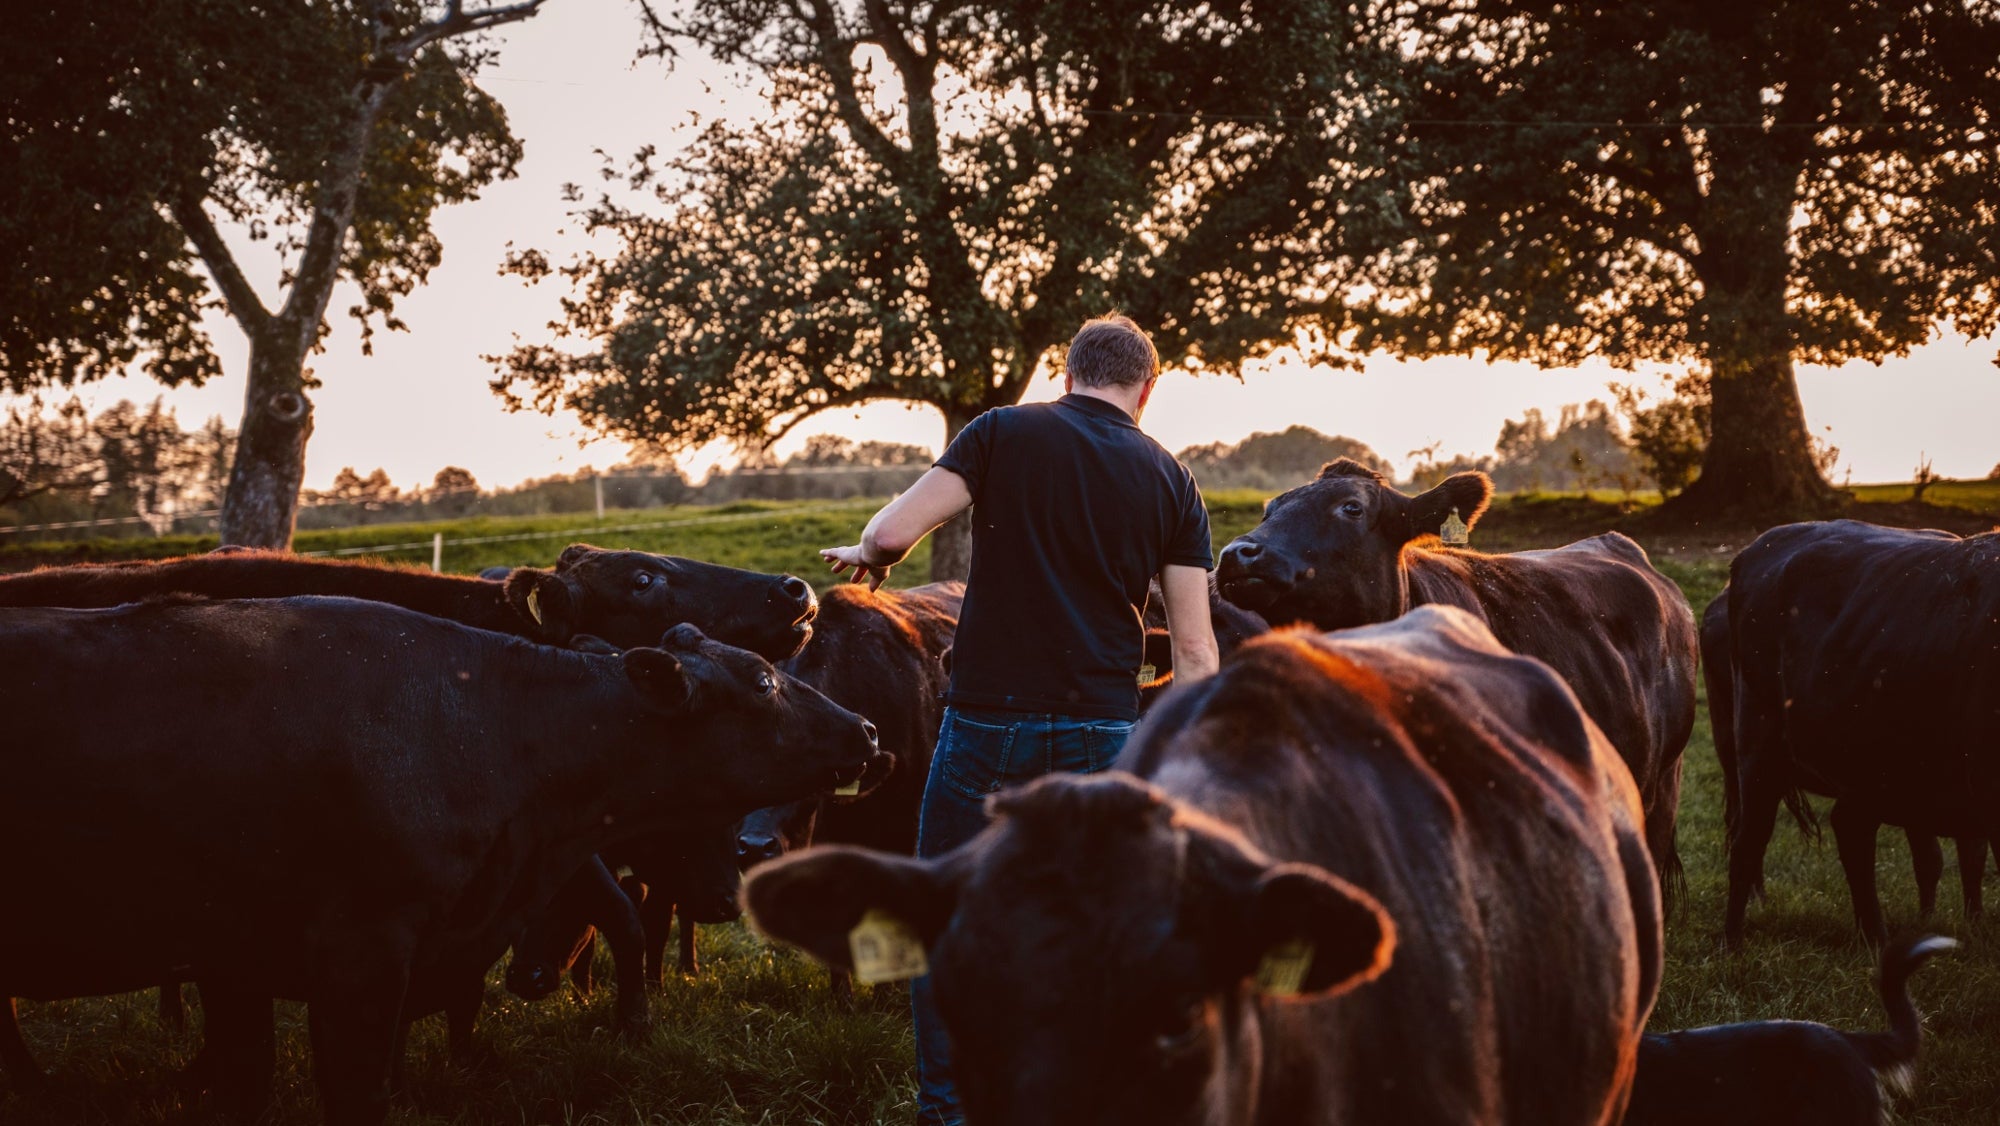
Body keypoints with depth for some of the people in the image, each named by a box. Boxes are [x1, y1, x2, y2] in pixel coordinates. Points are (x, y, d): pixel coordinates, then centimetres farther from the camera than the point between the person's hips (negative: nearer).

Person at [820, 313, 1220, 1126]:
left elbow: (895, 530, -10)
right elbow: (1194, 647, 3)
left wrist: (866, 554, 13)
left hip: (988, 719, -2)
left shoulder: (1005, 433, -1)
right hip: (1103, 727, 2)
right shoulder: (1170, 481, 6)